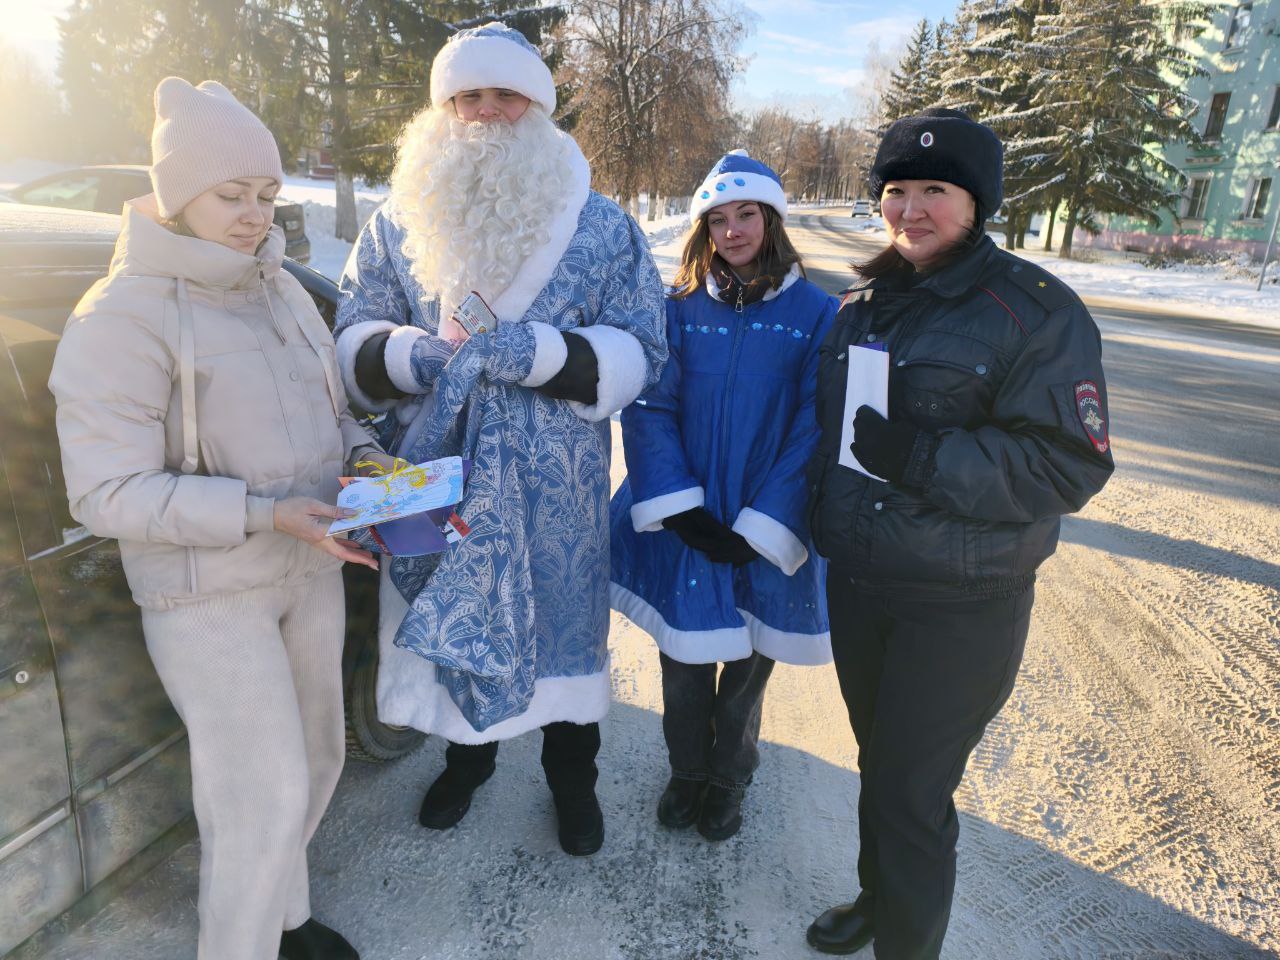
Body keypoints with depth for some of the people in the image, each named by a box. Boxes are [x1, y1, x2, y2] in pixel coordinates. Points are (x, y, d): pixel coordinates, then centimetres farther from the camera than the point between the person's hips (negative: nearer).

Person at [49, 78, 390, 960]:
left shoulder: (281, 288, 6)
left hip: (311, 568, 7)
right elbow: (108, 494, -17)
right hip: (210, 593, -6)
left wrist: (366, 457, -6)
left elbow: (330, 409, 15)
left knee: (316, 761, 18)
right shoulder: (123, 316, -13)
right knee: (264, 797, -2)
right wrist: (264, 513, -27)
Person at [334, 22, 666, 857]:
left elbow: (638, 354, -5)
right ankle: (466, 757, 46)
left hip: (557, 490, -2)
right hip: (438, 482, 2)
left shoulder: (603, 227, 0)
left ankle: (572, 775, 39)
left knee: (562, 625, 12)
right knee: (450, 622, 17)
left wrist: (539, 352, -23)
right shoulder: (397, 223, 6)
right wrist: (407, 354, -18)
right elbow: (356, 342, 6)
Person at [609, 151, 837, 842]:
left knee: (747, 668, 17)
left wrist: (761, 527, -15)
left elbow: (813, 430, -9)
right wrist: (678, 507, -15)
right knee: (683, 660, 15)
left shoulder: (815, 315, -6)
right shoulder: (680, 309, -1)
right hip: (683, 524, 1)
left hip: (766, 532, -1)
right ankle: (687, 770, 43)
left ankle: (728, 778, 44)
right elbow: (649, 409, -5)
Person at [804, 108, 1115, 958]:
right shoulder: (863, 306, 8)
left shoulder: (1037, 310, -12)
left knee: (910, 792, 3)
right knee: (879, 767, 21)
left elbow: (1070, 466, -18)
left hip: (961, 608, -6)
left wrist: (920, 456, -27)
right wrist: (821, 525, 13)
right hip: (855, 585, 6)